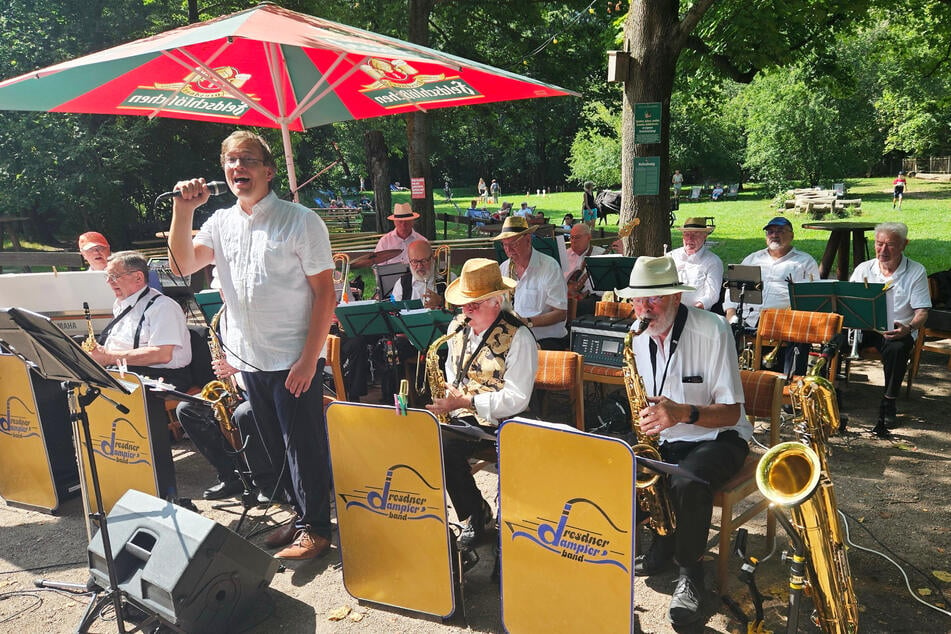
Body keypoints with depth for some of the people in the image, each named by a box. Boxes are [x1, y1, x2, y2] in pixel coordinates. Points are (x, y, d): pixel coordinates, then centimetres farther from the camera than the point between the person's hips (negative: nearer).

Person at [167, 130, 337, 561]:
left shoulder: (299, 220, -9)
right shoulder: (221, 222, 9)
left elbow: (325, 291, -12)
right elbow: (183, 266, 2)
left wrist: (309, 359, -17)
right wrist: (183, 211, -10)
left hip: (292, 359, -6)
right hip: (249, 358, 6)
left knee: (303, 444, 3)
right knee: (276, 446, 16)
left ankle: (316, 528, 19)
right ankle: (302, 516, 32)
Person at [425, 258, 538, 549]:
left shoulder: (518, 337, -14)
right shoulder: (458, 326, 8)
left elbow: (516, 398, -19)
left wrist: (466, 401, -23)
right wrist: (448, 399, 1)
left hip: (499, 422, -7)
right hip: (460, 415, 7)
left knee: (443, 445, -28)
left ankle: (477, 515, -4)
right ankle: (475, 514, -2)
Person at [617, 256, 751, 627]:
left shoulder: (712, 330, -18)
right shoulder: (639, 337, -1)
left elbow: (731, 413, -18)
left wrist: (683, 412, -36)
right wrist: (646, 423, -11)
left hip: (717, 437, -5)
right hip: (665, 440, 5)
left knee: (687, 484, -35)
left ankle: (690, 574, -8)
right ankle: (662, 550, 4)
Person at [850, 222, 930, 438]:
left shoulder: (916, 272, 2)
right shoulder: (863, 268, 10)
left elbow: (922, 312, -4)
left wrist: (909, 328, -25)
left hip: (897, 330, -2)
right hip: (863, 327, 3)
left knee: (896, 348, -37)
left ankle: (889, 403, -18)